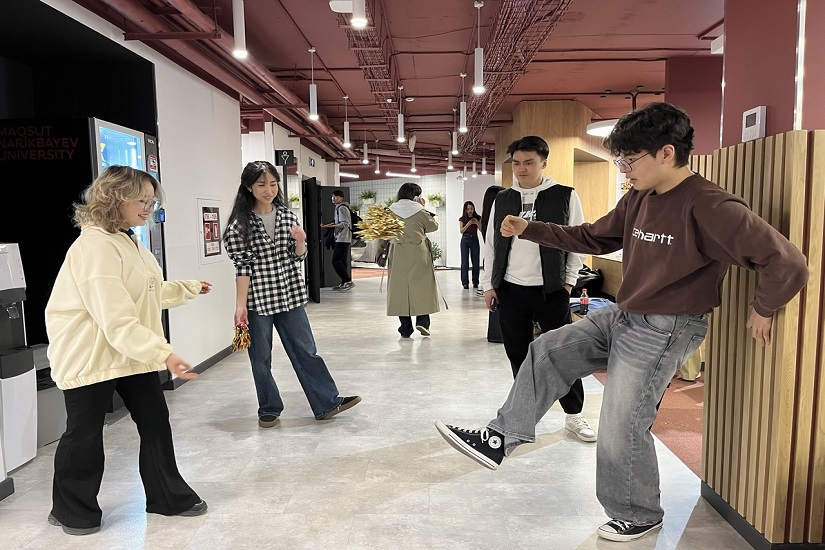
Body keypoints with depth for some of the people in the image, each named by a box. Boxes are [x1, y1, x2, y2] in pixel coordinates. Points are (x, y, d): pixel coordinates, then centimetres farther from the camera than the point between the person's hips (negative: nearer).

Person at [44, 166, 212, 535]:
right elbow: (117, 320, -31)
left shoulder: (129, 242, 8)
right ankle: (72, 510, 31)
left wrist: (188, 289, 18)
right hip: (91, 357, -8)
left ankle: (168, 497, 27)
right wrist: (164, 354, -36)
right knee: (85, 435, 8)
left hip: (134, 353, 9)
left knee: (155, 423, 11)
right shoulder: (94, 247, -23)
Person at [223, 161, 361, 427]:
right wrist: (240, 305, -11)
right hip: (257, 300, -3)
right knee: (261, 358, 9)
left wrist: (300, 240, -13)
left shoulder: (287, 215, 5)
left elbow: (298, 258, 8)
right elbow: (242, 266, -8)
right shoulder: (240, 223, -6)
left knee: (306, 350, 7)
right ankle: (269, 409, 25)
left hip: (290, 296, 3)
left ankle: (328, 403, 14)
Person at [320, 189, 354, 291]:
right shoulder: (339, 207, 20)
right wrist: (332, 225, 12)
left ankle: (348, 281, -12)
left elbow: (345, 223, -20)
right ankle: (344, 283, 13)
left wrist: (331, 226, -21)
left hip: (342, 239, -11)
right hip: (342, 239, 11)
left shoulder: (341, 207, -11)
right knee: (342, 261, 10)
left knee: (336, 261, -12)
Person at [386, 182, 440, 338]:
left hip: (397, 255, 2)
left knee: (400, 288, 7)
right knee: (421, 286, 8)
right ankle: (422, 321, -5)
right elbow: (433, 226, 9)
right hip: (418, 254, -2)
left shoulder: (391, 210, 3)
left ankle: (405, 328, 10)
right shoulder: (419, 210, -3)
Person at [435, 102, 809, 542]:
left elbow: (787, 263, -22)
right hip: (621, 316, 9)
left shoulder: (709, 206, -23)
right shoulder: (637, 199, 4)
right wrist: (529, 230, 9)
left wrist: (762, 310, -7)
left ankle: (638, 516, 28)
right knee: (546, 352, 8)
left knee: (622, 430, 0)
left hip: (664, 331, -9)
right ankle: (501, 440, 19)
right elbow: (593, 238, 14)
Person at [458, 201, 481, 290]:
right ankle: (465, 283, -1)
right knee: (465, 262, -3)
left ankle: (475, 282, 13)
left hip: (474, 240, 1)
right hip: (465, 240, -1)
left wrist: (477, 223, -20)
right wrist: (468, 224, -20)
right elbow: (461, 231, -6)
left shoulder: (478, 218, 1)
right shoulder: (462, 219, 1)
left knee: (476, 262, 4)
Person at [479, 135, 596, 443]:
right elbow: (491, 244, 11)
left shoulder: (565, 197, -2)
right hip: (510, 290, 3)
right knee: (518, 355, 10)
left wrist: (568, 281, -2)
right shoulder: (502, 200, 7)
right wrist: (489, 285, 7)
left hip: (551, 290, -3)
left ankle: (574, 416, 18)